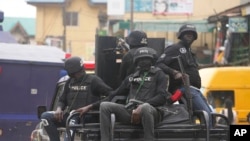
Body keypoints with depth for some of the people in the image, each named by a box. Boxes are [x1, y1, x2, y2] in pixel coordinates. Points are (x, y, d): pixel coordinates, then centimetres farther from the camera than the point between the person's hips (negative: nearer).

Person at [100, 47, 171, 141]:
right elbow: (117, 94, 30)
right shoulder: (132, 77, 27)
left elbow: (162, 97, -1)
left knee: (145, 107, -41)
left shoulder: (159, 75, 13)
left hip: (150, 110, -5)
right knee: (104, 106, -17)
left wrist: (142, 106, -15)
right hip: (130, 111, 5)